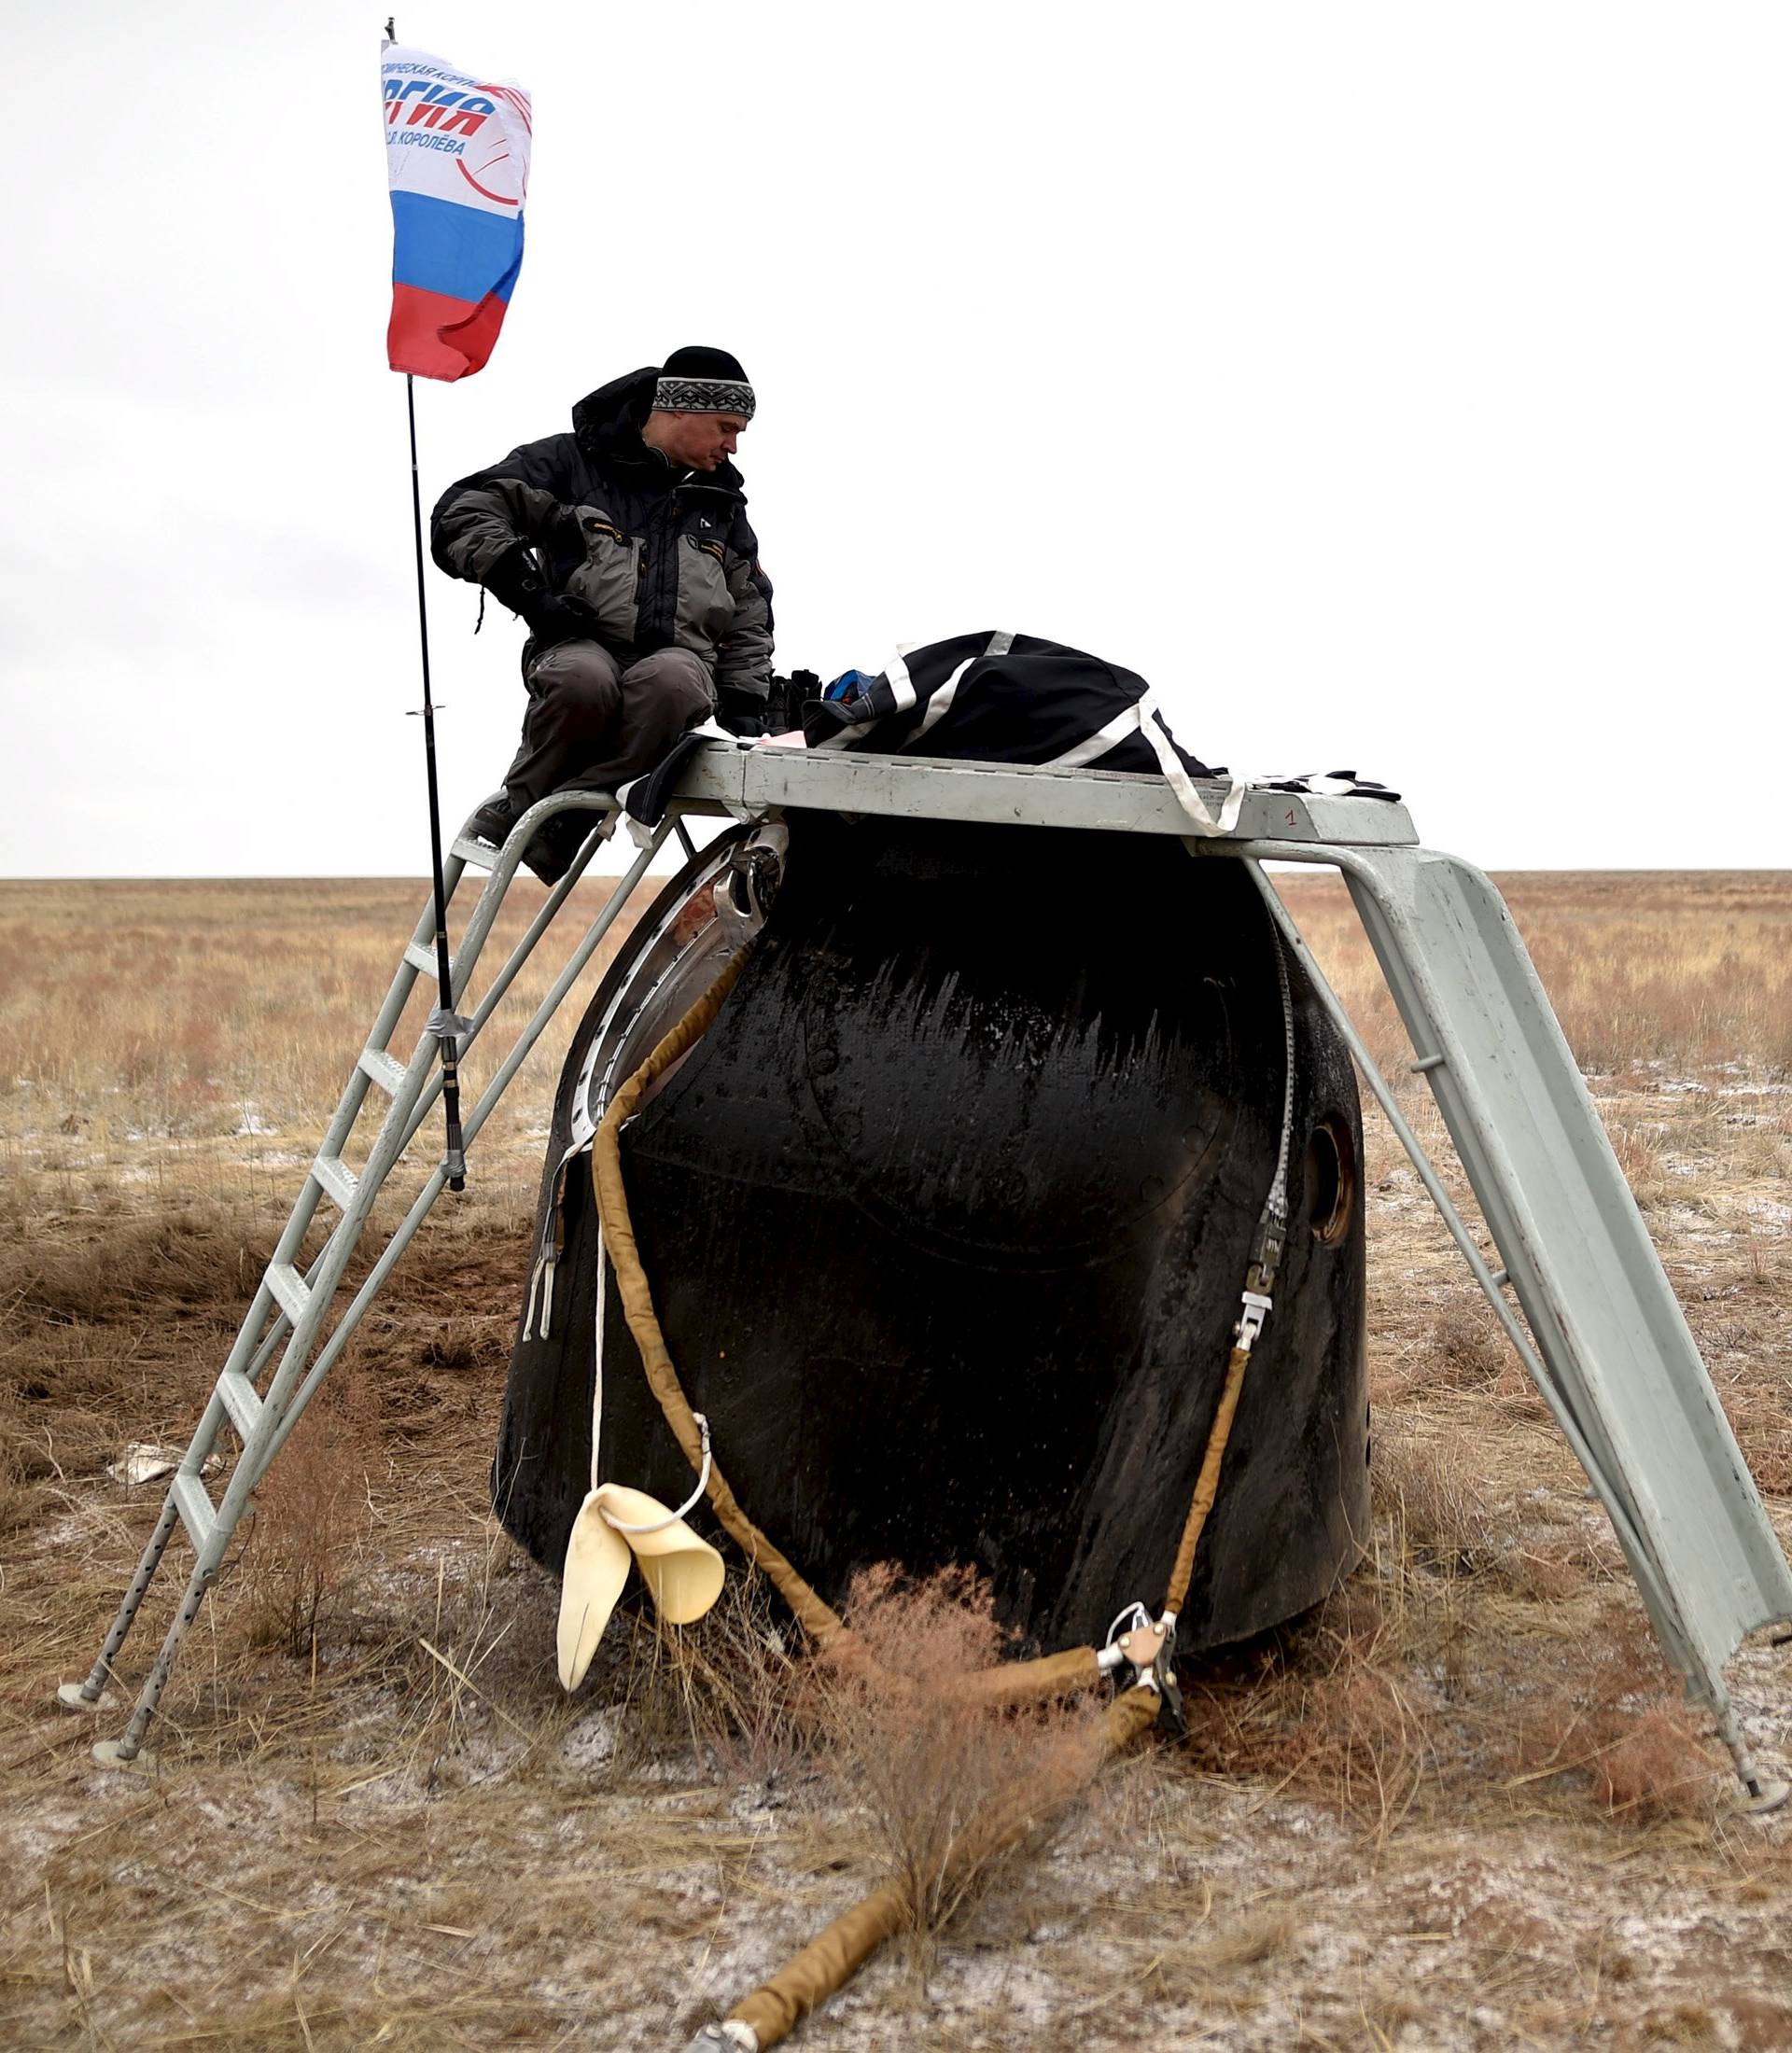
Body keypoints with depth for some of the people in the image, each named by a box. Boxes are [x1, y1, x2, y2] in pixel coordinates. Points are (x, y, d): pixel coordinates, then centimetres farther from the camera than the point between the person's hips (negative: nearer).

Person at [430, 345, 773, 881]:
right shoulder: (572, 461, 9)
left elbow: (749, 617, 30)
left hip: (678, 656, 3)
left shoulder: (722, 504, 24)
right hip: (583, 643, -2)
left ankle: (568, 808, -27)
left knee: (669, 680, -38)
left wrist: (745, 701, 17)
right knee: (584, 679, -41)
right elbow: (461, 513, 1)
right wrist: (520, 583, -12)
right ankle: (523, 799, -14)